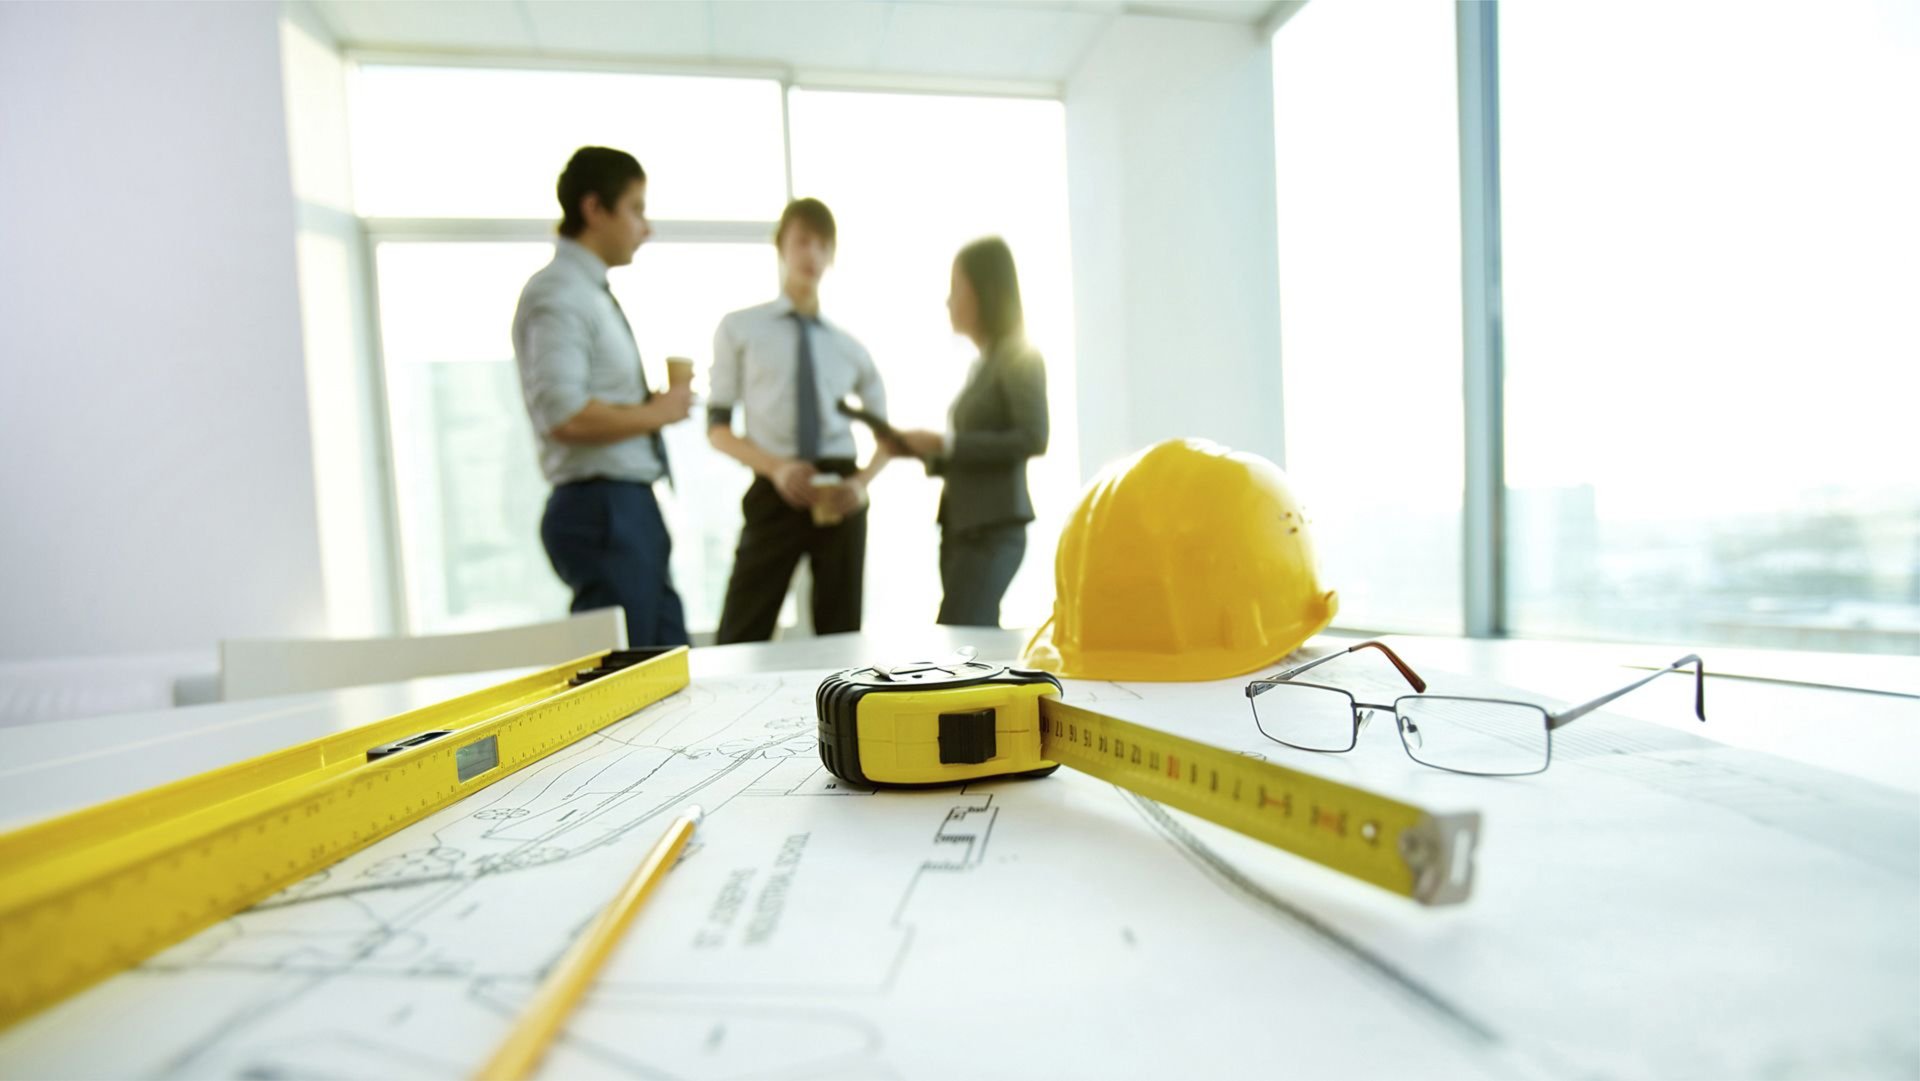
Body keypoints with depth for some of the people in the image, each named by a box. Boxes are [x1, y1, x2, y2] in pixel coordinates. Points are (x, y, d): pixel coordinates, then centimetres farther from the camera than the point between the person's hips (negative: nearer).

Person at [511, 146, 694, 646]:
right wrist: (655, 412, -12)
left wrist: (658, 406, 8)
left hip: (631, 509, 10)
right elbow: (565, 416, -24)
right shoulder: (558, 294, -11)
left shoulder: (591, 292, 18)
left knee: (668, 661, 15)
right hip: (601, 509, -10)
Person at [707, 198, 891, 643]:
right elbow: (717, 428, 2)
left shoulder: (849, 346, 11)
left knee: (841, 636, 9)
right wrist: (776, 467, -15)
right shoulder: (740, 329, 5)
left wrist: (862, 483, -2)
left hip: (840, 496, 3)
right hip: (775, 492, -2)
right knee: (741, 638, -3)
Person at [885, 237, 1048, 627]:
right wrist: (918, 449, 2)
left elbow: (1033, 440, -16)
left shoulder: (1019, 356, -5)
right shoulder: (981, 364, 16)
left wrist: (947, 443, -16)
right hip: (961, 529, 7)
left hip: (994, 530, -7)